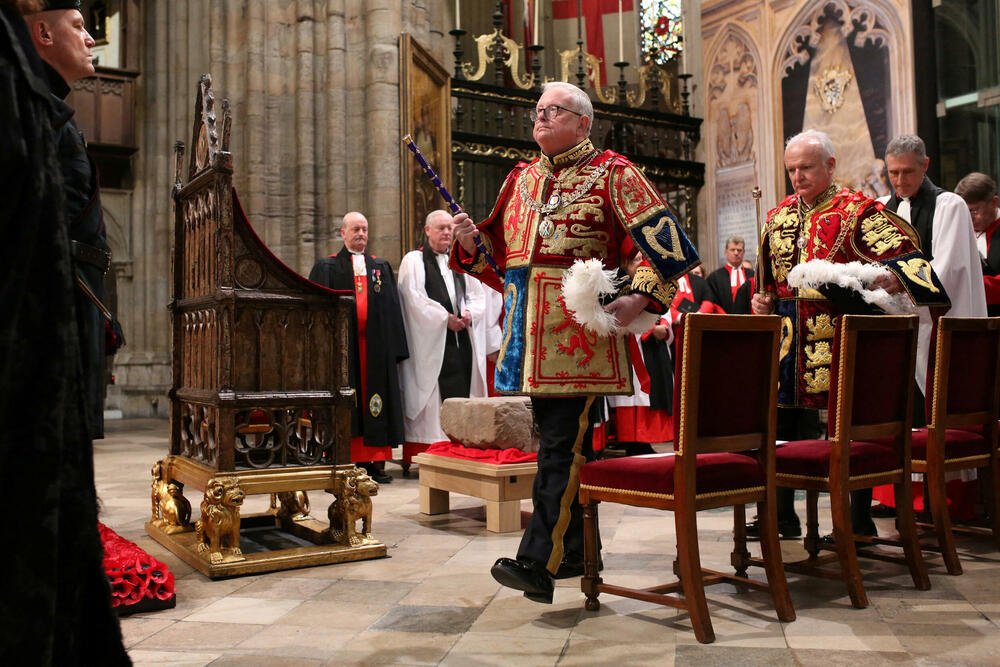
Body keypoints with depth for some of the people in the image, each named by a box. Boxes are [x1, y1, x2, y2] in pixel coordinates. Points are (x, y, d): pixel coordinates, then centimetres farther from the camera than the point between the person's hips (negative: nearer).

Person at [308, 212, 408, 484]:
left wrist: (394, 348, 1)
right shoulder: (327, 268, 7)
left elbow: (391, 309, 10)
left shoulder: (381, 267, 14)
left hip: (374, 345, 2)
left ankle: (376, 462, 7)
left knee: (374, 400, 1)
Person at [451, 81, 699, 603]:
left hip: (580, 326, -6)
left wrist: (640, 297, -17)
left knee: (561, 442, -10)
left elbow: (661, 240, -4)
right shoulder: (521, 179, 21)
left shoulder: (612, 173, 3)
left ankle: (540, 560, -9)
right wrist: (472, 240, 3)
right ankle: (571, 551, 22)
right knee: (560, 438, 12)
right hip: (529, 327, 7)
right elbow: (501, 254, 23)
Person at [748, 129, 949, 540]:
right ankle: (781, 515, 21)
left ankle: (859, 519, 11)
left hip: (838, 336, -5)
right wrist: (762, 300, 6)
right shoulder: (780, 217, 15)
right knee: (783, 420, 9)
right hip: (789, 338, 6)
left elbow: (905, 253, -12)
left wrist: (892, 277, -32)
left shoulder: (857, 212, -3)